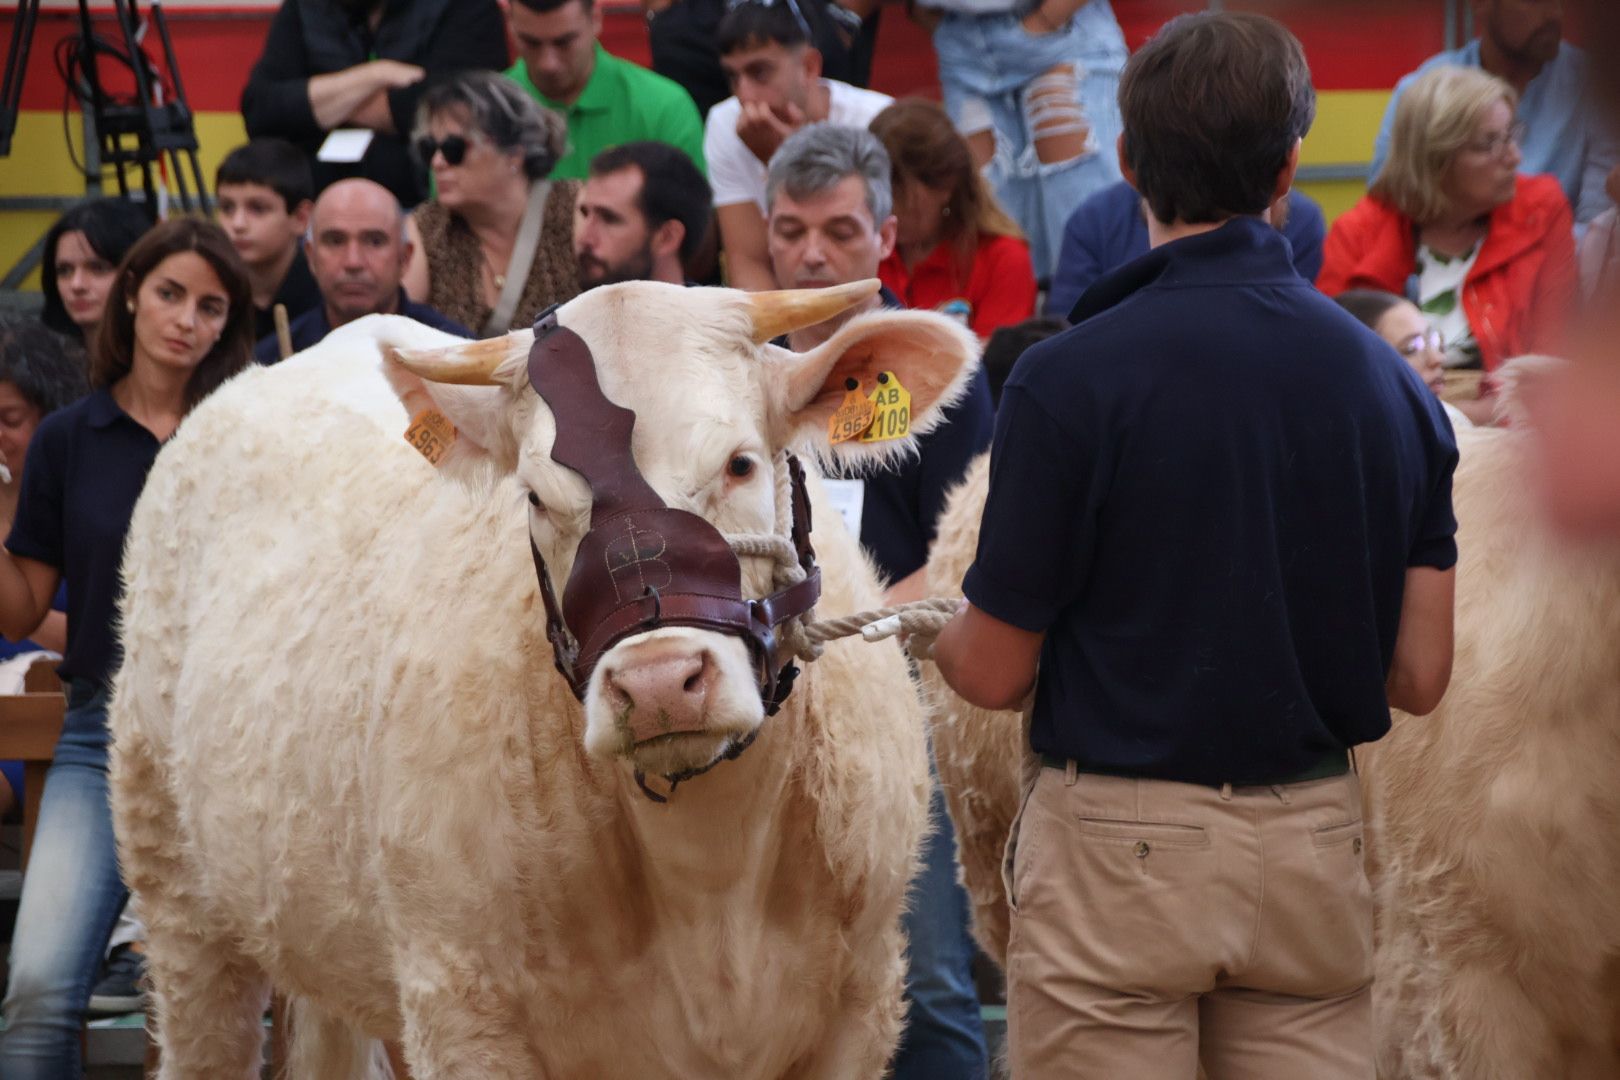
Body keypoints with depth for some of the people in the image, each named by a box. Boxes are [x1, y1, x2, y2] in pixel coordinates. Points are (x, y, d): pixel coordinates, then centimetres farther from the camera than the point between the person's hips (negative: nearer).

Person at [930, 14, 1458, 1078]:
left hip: (1120, 857, -4)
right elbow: (1419, 674, 2)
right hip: (1317, 854, 4)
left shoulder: (1070, 379, -14)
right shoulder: (1390, 381, 0)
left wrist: (935, 632, 15)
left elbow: (995, 672, -8)